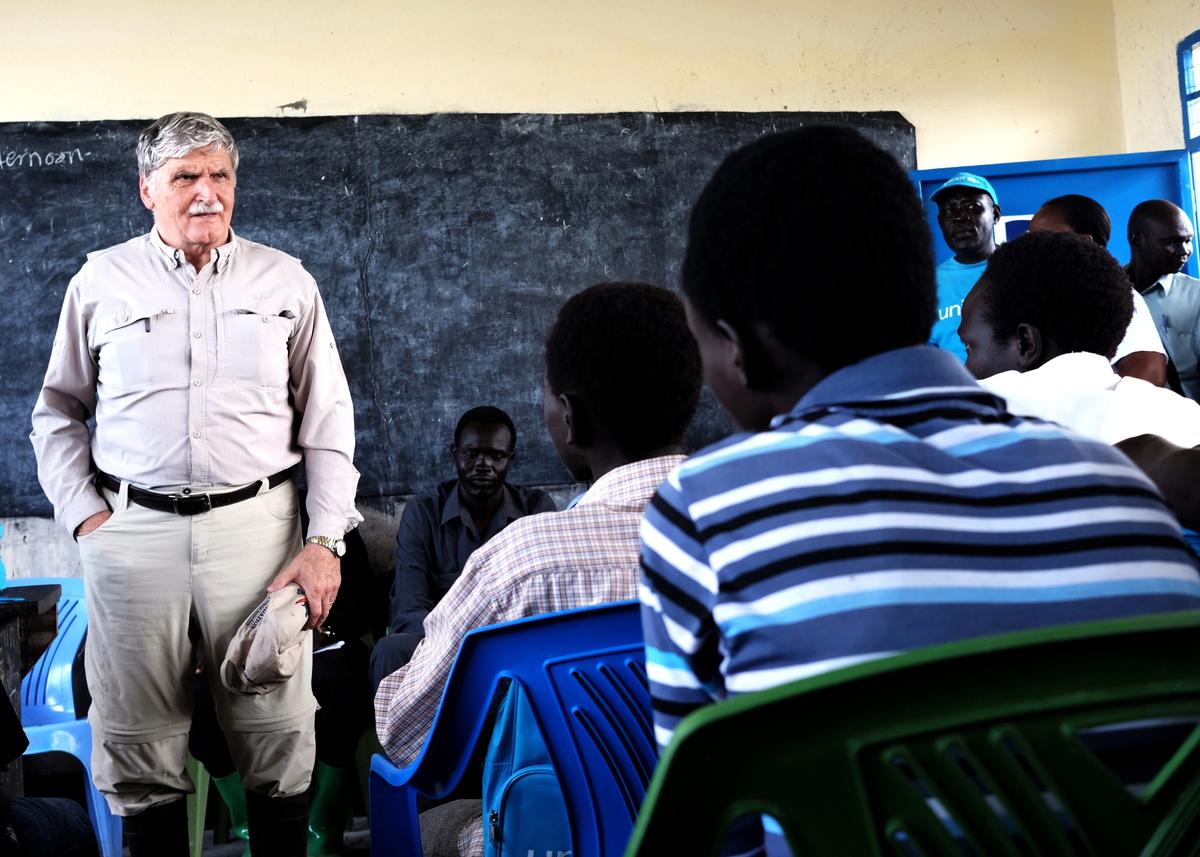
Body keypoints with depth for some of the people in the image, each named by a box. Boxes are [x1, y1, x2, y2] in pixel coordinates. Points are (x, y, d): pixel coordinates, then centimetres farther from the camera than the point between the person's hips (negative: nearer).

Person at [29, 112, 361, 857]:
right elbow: (57, 413, 14)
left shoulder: (285, 281, 7)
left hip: (255, 524, 0)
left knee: (279, 736, 3)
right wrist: (84, 515, 1)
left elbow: (328, 423, 6)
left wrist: (325, 541, -2)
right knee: (139, 745, 6)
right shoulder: (101, 283, 7)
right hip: (131, 532, 0)